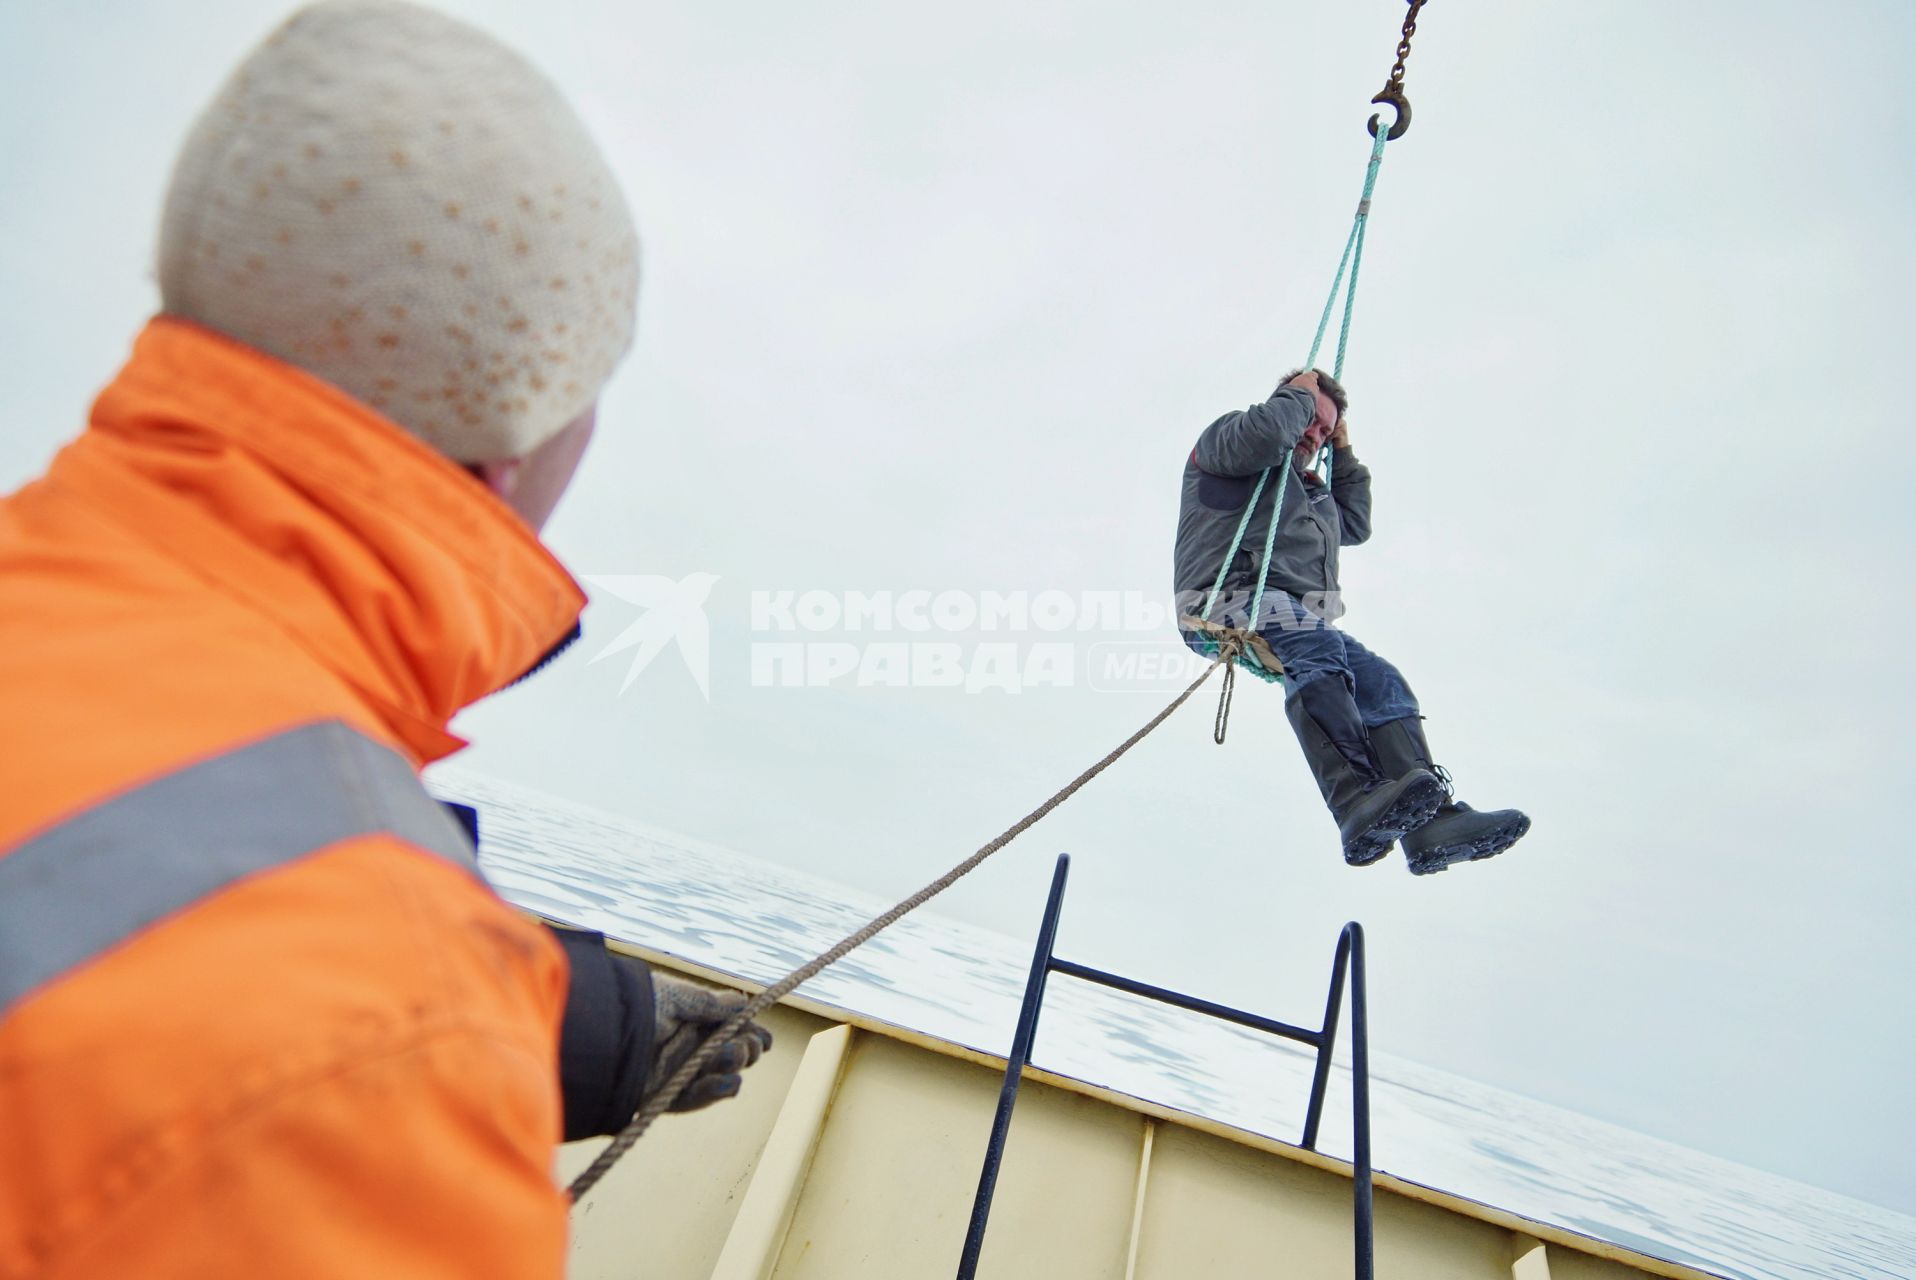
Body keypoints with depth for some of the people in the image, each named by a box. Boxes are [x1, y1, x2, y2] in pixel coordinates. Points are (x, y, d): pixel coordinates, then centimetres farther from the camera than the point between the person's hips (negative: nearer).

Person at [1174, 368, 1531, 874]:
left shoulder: (1311, 490, 40)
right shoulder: (1226, 437, 15)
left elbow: (1356, 525, 41)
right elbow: (1263, 434, -8)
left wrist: (1344, 455, 39)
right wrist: (1299, 394, 11)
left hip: (1302, 618, 8)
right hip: (1232, 598, -8)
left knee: (1380, 679, -17)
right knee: (1314, 644, -37)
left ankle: (1431, 821, -30)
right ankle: (1360, 804, -52)